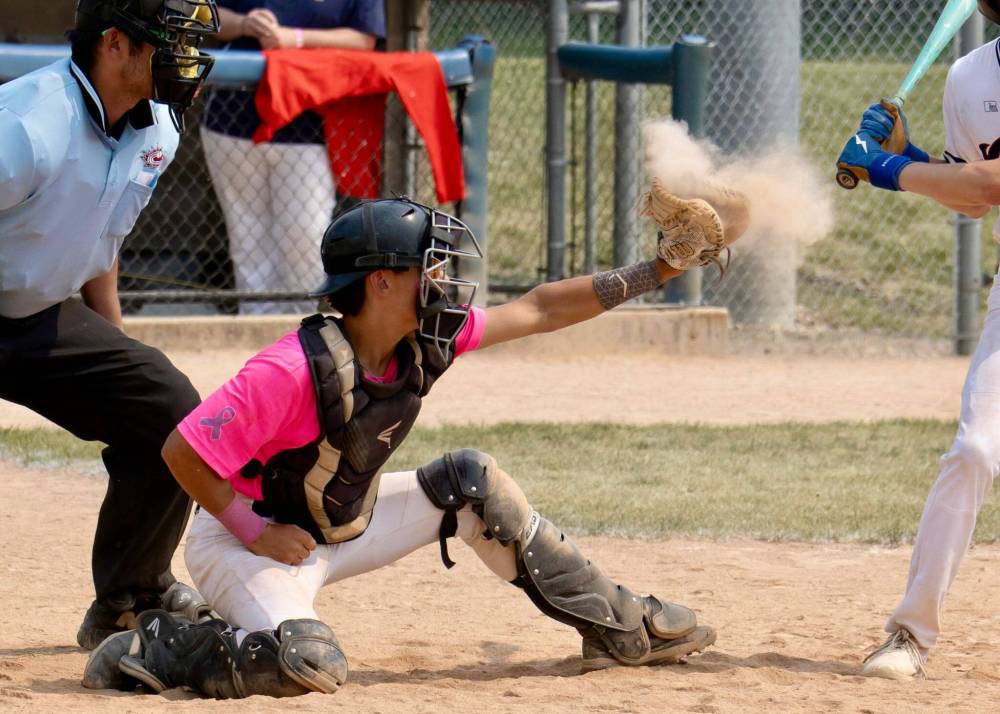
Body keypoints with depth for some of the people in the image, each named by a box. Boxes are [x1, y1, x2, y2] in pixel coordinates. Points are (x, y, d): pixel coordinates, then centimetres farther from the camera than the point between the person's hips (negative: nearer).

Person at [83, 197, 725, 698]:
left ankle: (622, 628, 14)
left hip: (345, 524, 8)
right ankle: (158, 650, -10)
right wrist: (255, 534, -23)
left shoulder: (424, 345, -8)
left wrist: (658, 271, -5)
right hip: (246, 536, -8)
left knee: (472, 482, 2)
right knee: (312, 666, -34)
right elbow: (184, 451, -29)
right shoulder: (296, 370, -32)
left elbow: (540, 310, -1)